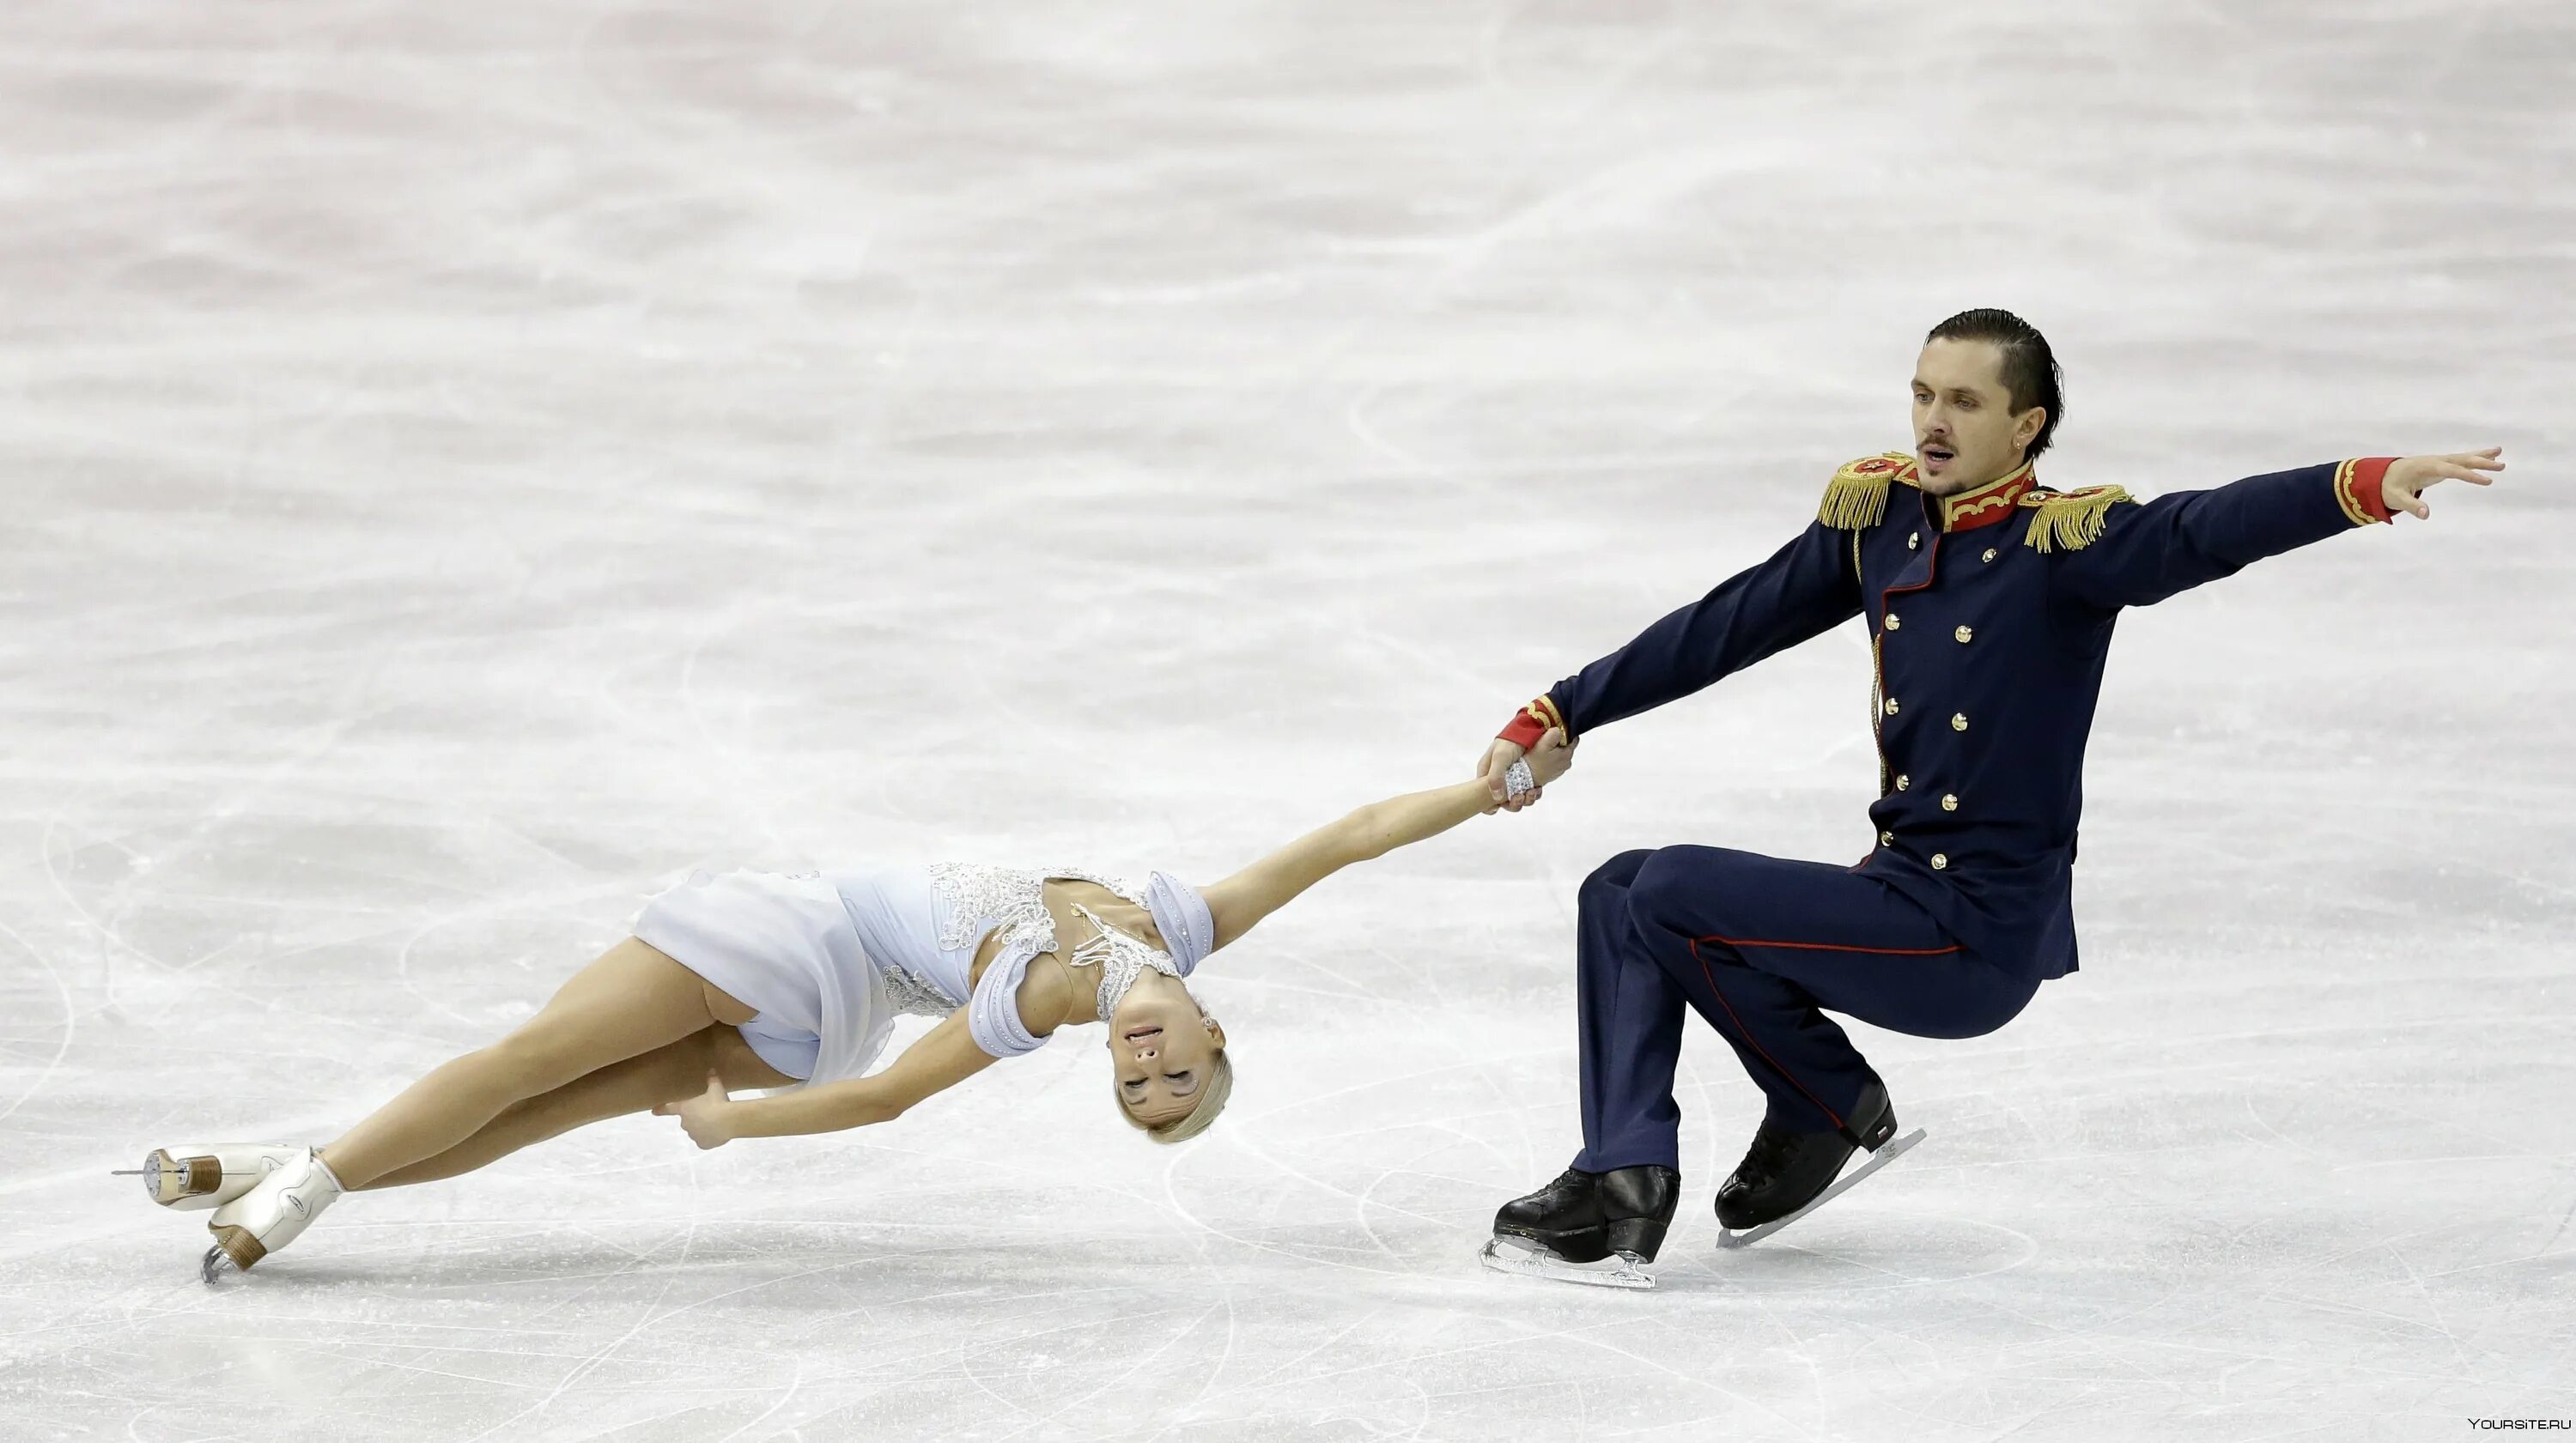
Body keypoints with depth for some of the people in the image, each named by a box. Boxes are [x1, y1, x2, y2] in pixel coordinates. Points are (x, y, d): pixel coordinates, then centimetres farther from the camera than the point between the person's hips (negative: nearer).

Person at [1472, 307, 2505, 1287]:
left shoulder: (2065, 543, -13)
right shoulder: (1878, 514, 7)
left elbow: (2206, 533, -28)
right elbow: (1724, 629, 13)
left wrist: (2368, 485, -46)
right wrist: (1555, 720, 12)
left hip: (1981, 936, -8)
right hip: (1898, 891, 8)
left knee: (1671, 898, -14)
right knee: (1620, 895, 6)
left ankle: (1830, 1107, 5)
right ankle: (1623, 1188, 0)